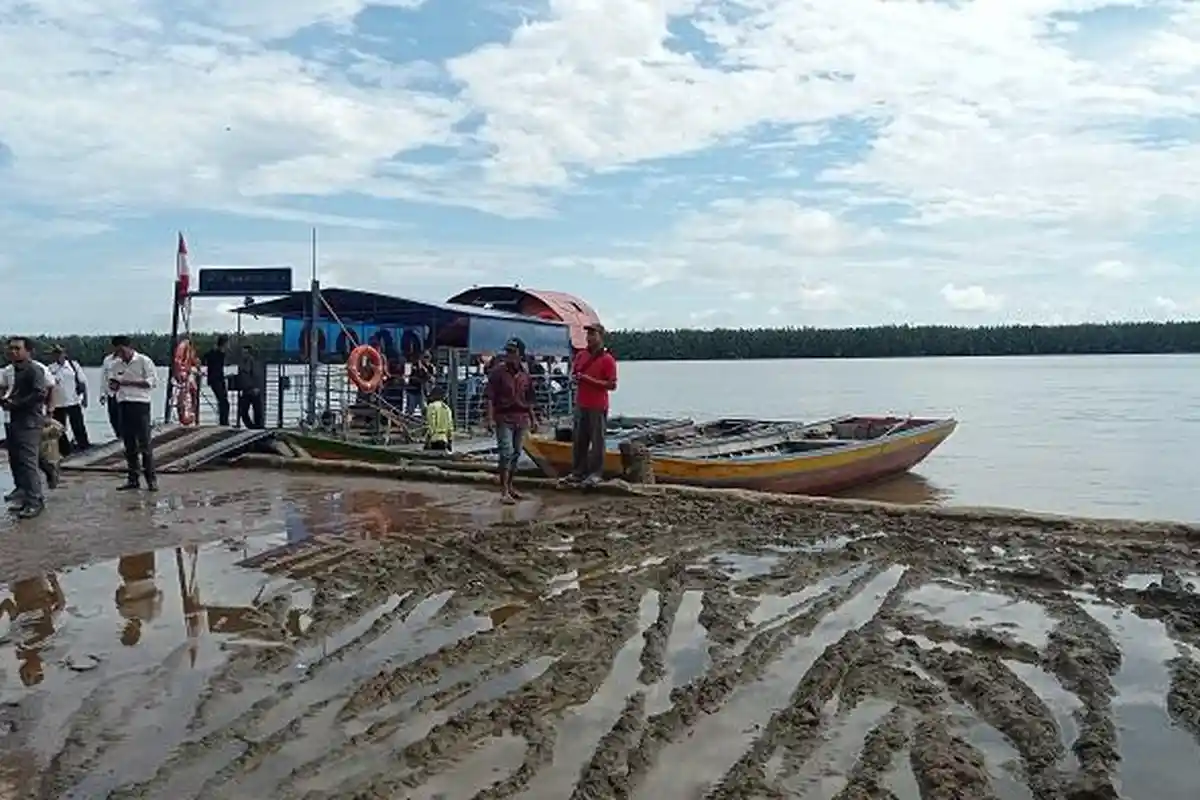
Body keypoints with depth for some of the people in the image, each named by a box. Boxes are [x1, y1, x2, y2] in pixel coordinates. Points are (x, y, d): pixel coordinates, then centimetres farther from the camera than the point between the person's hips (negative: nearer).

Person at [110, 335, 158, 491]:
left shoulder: (144, 361, -2)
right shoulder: (117, 365, 15)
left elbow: (152, 381, -9)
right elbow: (115, 387, 20)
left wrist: (128, 382, -13)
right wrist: (113, 385, -3)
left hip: (140, 404, -5)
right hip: (123, 405, 5)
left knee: (144, 443, -5)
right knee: (129, 445, 7)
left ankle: (151, 479, 0)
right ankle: (132, 480, 13)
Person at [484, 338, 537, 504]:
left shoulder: (525, 375, 9)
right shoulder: (498, 371, -6)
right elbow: (490, 397, -9)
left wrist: (533, 418, 16)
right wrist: (490, 417, -16)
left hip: (521, 419, 5)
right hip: (504, 418, -5)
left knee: (516, 453, 12)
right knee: (506, 453, -12)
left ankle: (510, 486, 25)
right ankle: (504, 492, -9)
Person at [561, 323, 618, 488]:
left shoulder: (607, 359, -9)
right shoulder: (581, 355, 11)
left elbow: (612, 385, -13)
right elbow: (573, 372, 24)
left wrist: (590, 380, -18)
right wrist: (575, 377, 0)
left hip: (598, 407, -7)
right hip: (581, 405, 7)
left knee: (597, 440, 1)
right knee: (579, 440, 11)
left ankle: (596, 473, 8)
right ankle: (578, 471, 20)